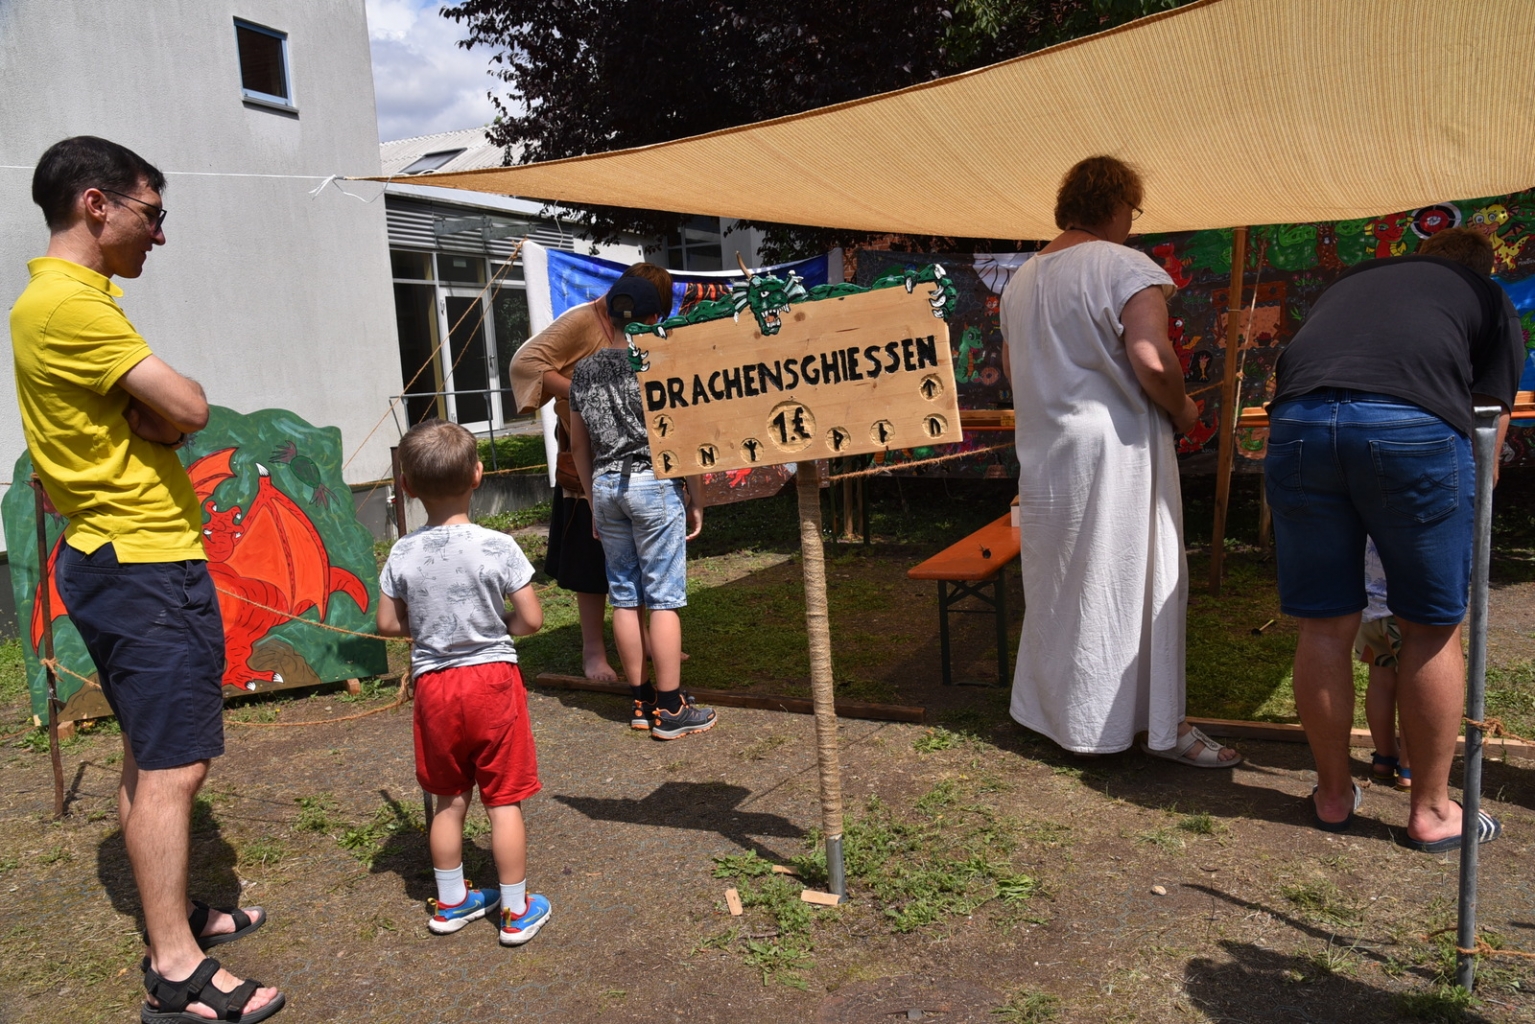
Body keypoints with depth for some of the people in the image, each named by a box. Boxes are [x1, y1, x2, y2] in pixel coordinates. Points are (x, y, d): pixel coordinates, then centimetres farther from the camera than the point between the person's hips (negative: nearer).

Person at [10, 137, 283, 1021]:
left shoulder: (65, 299, 16)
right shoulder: (69, 303, -17)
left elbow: (151, 422, 13)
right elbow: (188, 409, -20)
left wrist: (144, 417, -9)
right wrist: (152, 408, 0)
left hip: (130, 559, 11)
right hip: (144, 564, -11)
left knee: (153, 758, 17)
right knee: (173, 766, -6)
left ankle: (177, 917, 31)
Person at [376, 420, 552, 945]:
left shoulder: (403, 554, -6)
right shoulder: (497, 546, -15)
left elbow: (388, 624, 1)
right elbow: (531, 620, -12)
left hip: (434, 685, 3)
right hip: (493, 681, -3)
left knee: (449, 799, 18)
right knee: (504, 800, 8)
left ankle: (450, 901, 32)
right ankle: (517, 909, 18)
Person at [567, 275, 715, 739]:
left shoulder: (584, 371, 8)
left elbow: (579, 444, 14)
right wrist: (697, 501, 0)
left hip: (605, 485, 5)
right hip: (654, 483, -5)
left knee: (624, 597, 10)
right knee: (664, 598, -1)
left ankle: (640, 702, 19)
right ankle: (669, 710, 3)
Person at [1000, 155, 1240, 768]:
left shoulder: (1021, 280, 12)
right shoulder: (1125, 268, -11)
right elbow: (1152, 361, -22)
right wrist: (1182, 410, -6)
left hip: (1043, 455, 7)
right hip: (1114, 451, -7)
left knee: (1061, 585, 17)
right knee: (1135, 581, 2)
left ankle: (1057, 710, 29)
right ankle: (1162, 725, 12)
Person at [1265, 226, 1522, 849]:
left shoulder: (1353, 279, 36)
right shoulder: (1486, 296, 26)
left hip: (1298, 421, 3)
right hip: (1415, 423, -3)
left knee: (1324, 628, 12)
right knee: (1433, 628, 13)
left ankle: (1333, 795, 27)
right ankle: (1431, 811, 25)